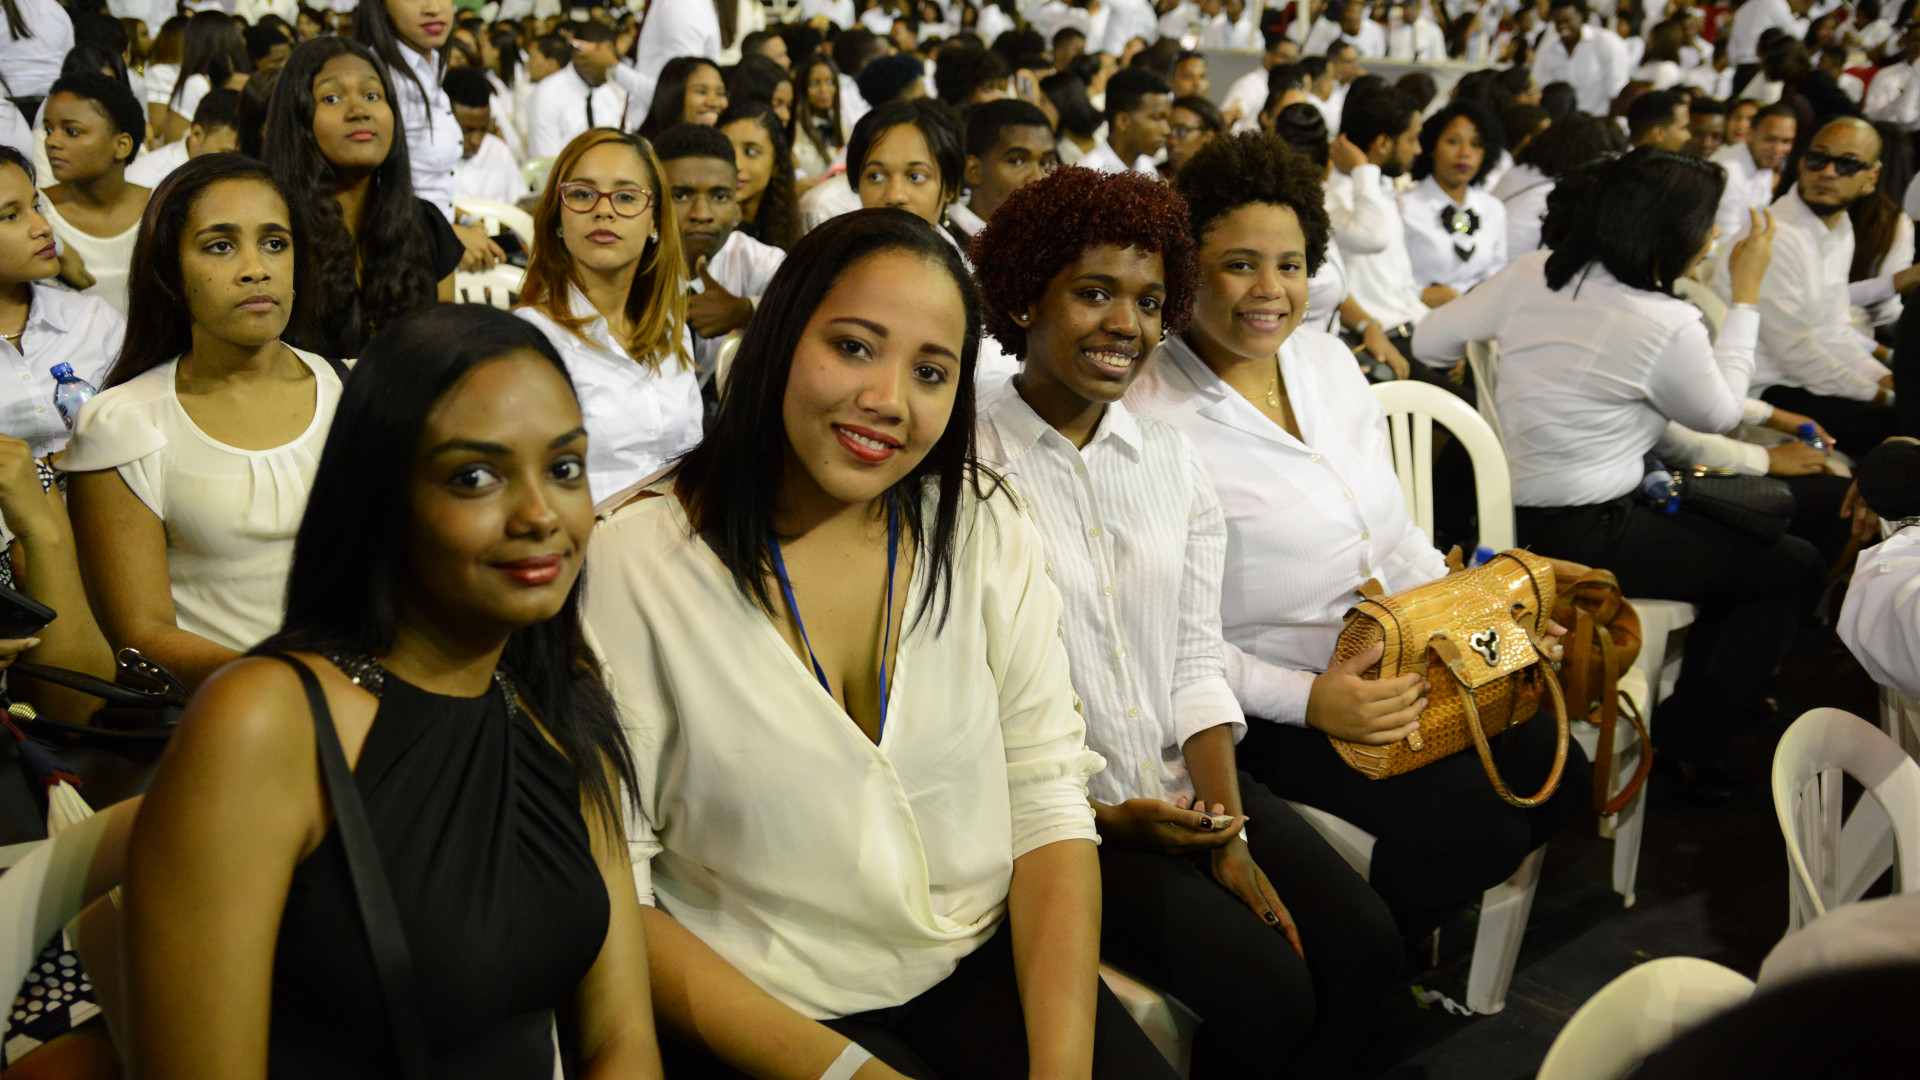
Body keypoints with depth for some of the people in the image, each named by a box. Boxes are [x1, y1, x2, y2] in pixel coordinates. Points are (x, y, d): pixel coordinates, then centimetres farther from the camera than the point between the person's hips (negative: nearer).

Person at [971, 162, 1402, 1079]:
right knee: (1269, 997, -17)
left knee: (1364, 953, -8)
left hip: (1186, 784, 6)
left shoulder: (1171, 459, 8)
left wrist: (1231, 834, -5)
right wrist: (1106, 820, -14)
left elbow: (1197, 658, 5)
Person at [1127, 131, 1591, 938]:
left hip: (1404, 666, 8)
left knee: (1560, 775, -1)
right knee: (1472, 824, -18)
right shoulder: (1147, 416, -19)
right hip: (1276, 706, -8)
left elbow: (1392, 533, 14)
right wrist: (1307, 700, -25)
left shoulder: (1326, 358, 6)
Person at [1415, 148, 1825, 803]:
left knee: (1737, 537, 24)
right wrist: (1746, 296, 3)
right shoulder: (1667, 326, -21)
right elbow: (1718, 412, -1)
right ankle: (1692, 737, 15)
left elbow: (1430, 343, 6)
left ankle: (1695, 704, 30)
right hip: (1587, 540, -8)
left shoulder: (1529, 280, -4)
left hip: (1518, 514, 8)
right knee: (1796, 568, 7)